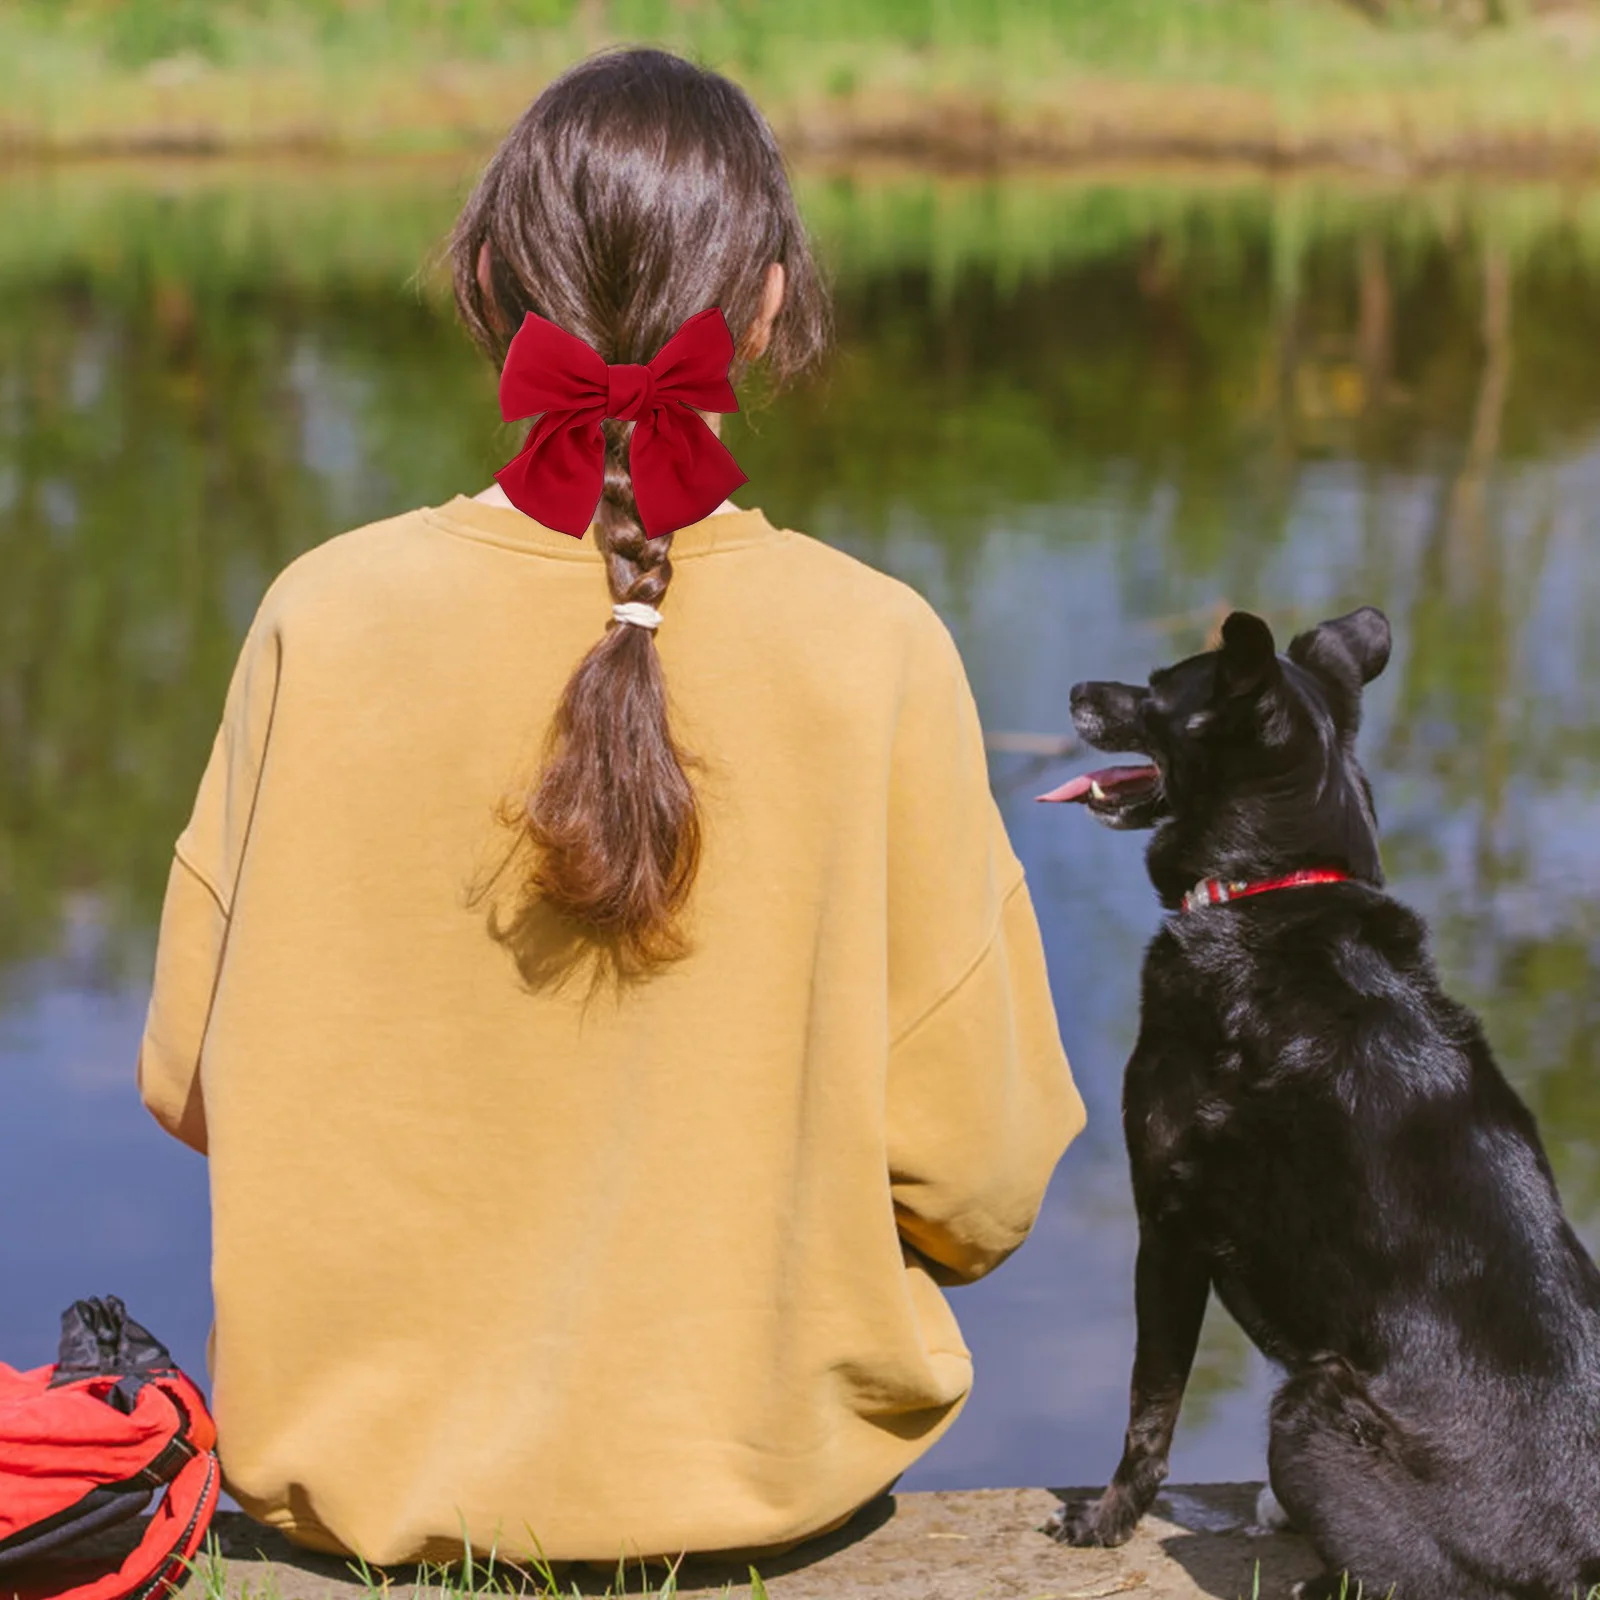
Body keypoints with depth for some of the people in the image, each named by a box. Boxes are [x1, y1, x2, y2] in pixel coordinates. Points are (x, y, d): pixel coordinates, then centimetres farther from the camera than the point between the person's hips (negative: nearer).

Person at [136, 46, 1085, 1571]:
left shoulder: (326, 617, -15)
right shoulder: (878, 652, -17)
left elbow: (192, 1084, -4)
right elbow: (976, 1188, -13)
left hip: (361, 1455, 1)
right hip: (766, 1456, 0)